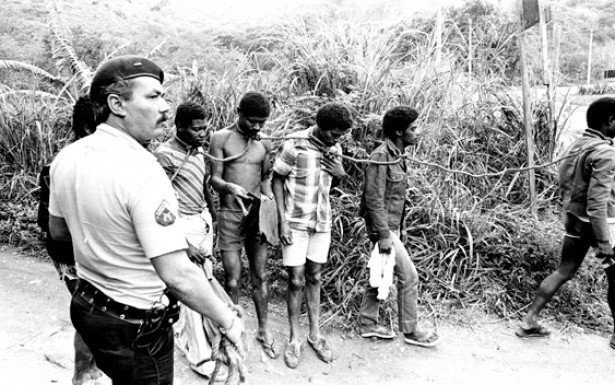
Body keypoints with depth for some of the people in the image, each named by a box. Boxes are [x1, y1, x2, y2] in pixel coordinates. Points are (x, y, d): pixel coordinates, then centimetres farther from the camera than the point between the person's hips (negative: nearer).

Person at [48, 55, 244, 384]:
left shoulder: (66, 157, -4)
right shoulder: (142, 172, -29)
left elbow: (58, 231, 11)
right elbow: (177, 276, -31)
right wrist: (227, 321, -18)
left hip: (86, 304, 7)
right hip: (138, 325, -7)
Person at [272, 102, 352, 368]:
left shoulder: (335, 149, 1)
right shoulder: (294, 145, -15)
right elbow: (277, 180, -9)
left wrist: (339, 173, -11)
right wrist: (282, 220, -13)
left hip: (322, 222, 4)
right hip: (295, 222, -4)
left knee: (314, 278, 13)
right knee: (296, 281, 1)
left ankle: (314, 334, 25)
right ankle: (294, 339, 17)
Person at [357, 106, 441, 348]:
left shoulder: (396, 156, 11)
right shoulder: (381, 157, -18)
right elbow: (374, 199, -22)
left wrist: (396, 231, 17)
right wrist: (384, 235, -22)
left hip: (392, 226, 9)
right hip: (384, 227, -9)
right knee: (408, 276, -2)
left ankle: (367, 324, 28)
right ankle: (410, 331, 14)